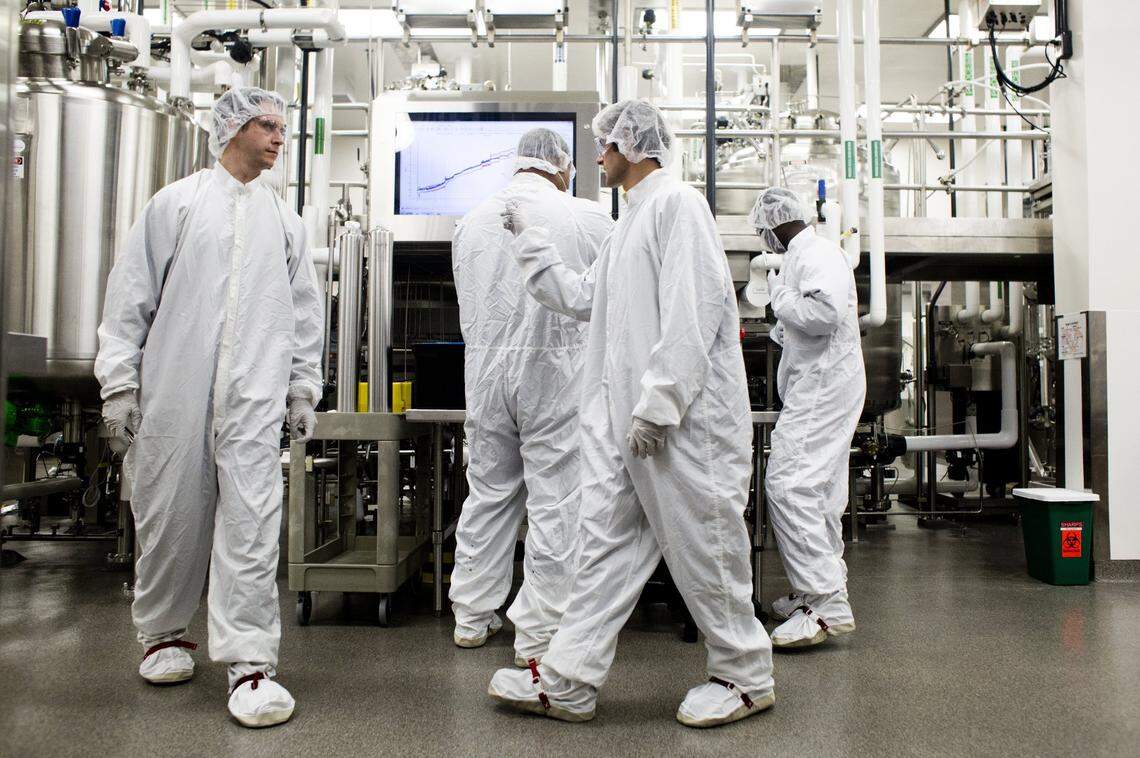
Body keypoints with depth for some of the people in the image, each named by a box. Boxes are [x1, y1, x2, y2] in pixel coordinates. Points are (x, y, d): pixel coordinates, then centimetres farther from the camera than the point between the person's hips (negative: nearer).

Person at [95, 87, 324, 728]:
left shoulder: (285, 219, 15)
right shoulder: (176, 203, 8)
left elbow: (305, 311, 17)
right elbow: (130, 296, 6)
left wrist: (304, 388, 13)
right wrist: (120, 381, 1)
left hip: (255, 399, 1)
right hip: (174, 392, -1)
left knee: (252, 523, -7)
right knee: (170, 518, 8)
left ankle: (251, 661, -3)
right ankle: (164, 633, 29)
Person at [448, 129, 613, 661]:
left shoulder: (472, 221, 6)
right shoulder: (585, 218, -6)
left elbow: (466, 305, 13)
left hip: (485, 368, 5)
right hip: (556, 368, -4)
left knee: (488, 491, 15)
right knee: (555, 501, 3)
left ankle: (472, 616, 26)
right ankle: (538, 632, 11)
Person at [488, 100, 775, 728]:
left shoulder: (677, 203, -7)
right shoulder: (630, 221, 23)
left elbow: (693, 310, -18)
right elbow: (581, 299, 26)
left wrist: (658, 402, -22)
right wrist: (531, 240, 26)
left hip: (681, 417, -9)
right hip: (621, 417, 9)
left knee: (700, 543, 2)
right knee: (606, 541, 9)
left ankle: (746, 676, 21)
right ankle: (566, 683, 16)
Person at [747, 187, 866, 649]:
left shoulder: (817, 254, -12)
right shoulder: (805, 256, 20)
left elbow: (824, 312, -28)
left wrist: (780, 298, -14)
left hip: (822, 387, -11)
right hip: (821, 387, 11)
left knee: (788, 486, -17)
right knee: (818, 491, 14)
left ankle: (827, 603, -16)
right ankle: (823, 590, 24)